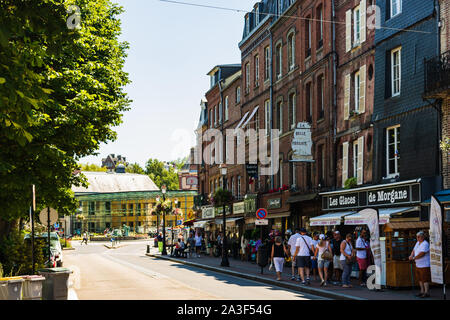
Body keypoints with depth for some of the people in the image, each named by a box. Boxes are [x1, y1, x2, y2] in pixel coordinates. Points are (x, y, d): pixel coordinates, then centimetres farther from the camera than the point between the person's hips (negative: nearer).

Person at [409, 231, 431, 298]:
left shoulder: (425, 244, -17)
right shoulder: (418, 243, 13)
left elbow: (422, 254, -25)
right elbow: (414, 251, 17)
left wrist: (414, 258, -19)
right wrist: (411, 256, -3)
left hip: (424, 265, -9)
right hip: (418, 265, 9)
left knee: (425, 279, -7)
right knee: (420, 279, 13)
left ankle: (426, 293, -3)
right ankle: (422, 292, 21)